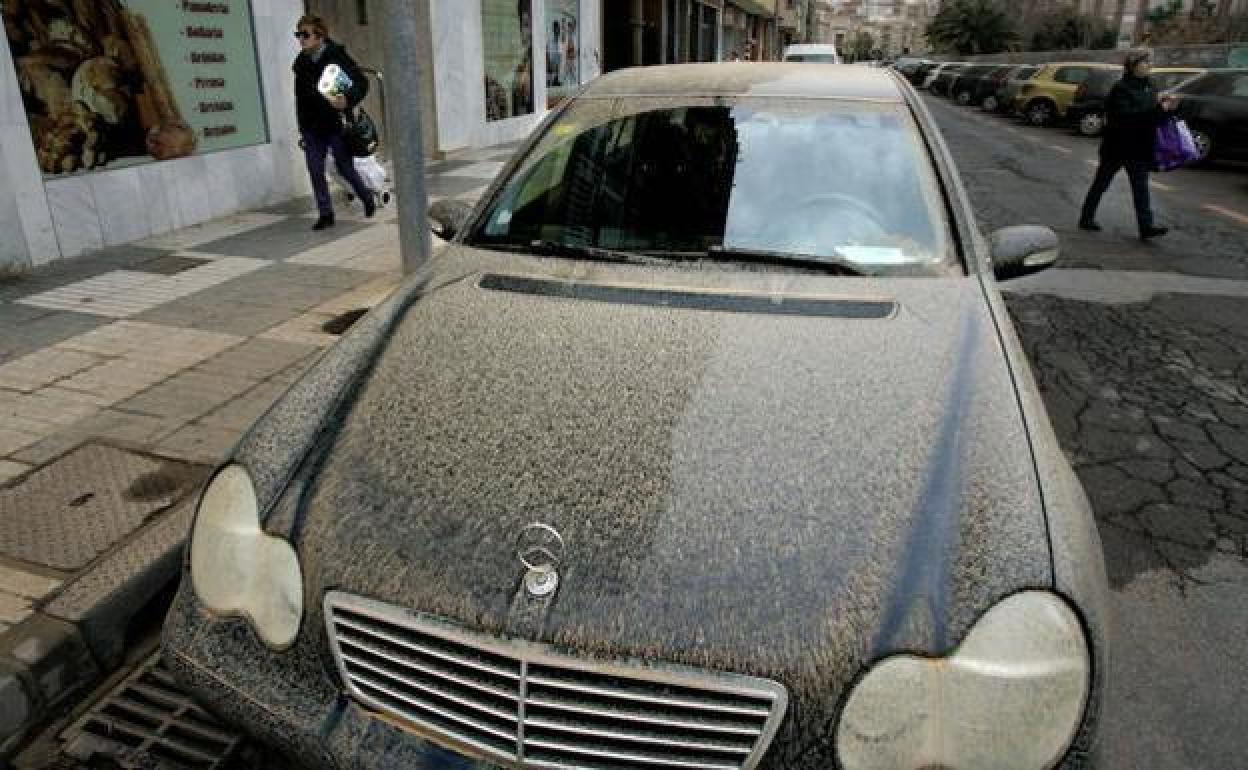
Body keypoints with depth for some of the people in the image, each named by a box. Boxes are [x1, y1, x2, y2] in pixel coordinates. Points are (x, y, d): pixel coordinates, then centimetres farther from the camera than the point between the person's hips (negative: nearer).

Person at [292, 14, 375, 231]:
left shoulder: (337, 56, -9)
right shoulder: (301, 62, 7)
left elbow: (361, 83, -13)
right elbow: (302, 95, 15)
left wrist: (347, 100, -32)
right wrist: (302, 125, 13)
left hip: (335, 124, -5)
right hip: (311, 127, 5)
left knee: (345, 168, 3)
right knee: (316, 172, 2)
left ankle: (368, 198, 28)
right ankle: (325, 213, 11)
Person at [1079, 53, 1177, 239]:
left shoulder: (1150, 88, 10)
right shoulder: (1121, 89, -13)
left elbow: (1156, 119, 16)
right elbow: (1125, 115, -26)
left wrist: (1167, 108, -5)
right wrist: (1157, 108, -28)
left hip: (1139, 147, 6)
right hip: (1117, 147, -6)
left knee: (1141, 186, 1)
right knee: (1101, 183, 7)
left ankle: (1146, 226, -3)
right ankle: (1086, 218, 21)